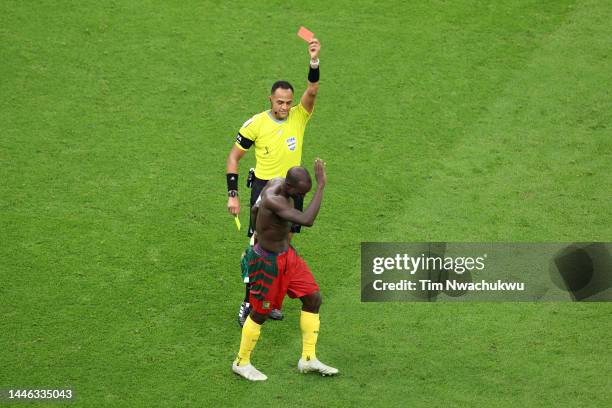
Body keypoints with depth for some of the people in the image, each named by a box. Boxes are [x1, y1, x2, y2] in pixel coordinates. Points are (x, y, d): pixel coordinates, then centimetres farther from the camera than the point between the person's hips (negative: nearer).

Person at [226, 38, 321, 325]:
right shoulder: (256, 124, -11)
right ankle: (248, 303, 6)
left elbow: (312, 91, -25)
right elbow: (234, 156, -2)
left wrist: (314, 62, -42)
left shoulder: (299, 116, -6)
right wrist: (232, 195, -8)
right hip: (264, 187, -3)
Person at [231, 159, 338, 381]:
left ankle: (308, 359, 23)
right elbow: (307, 220, -46)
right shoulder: (273, 200, -34)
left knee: (313, 298, 11)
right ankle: (242, 363, 29)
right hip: (269, 261, -9)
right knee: (261, 313, 7)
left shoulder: (277, 183, -5)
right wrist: (321, 186, -42)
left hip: (287, 254, 9)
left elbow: (255, 209, 13)